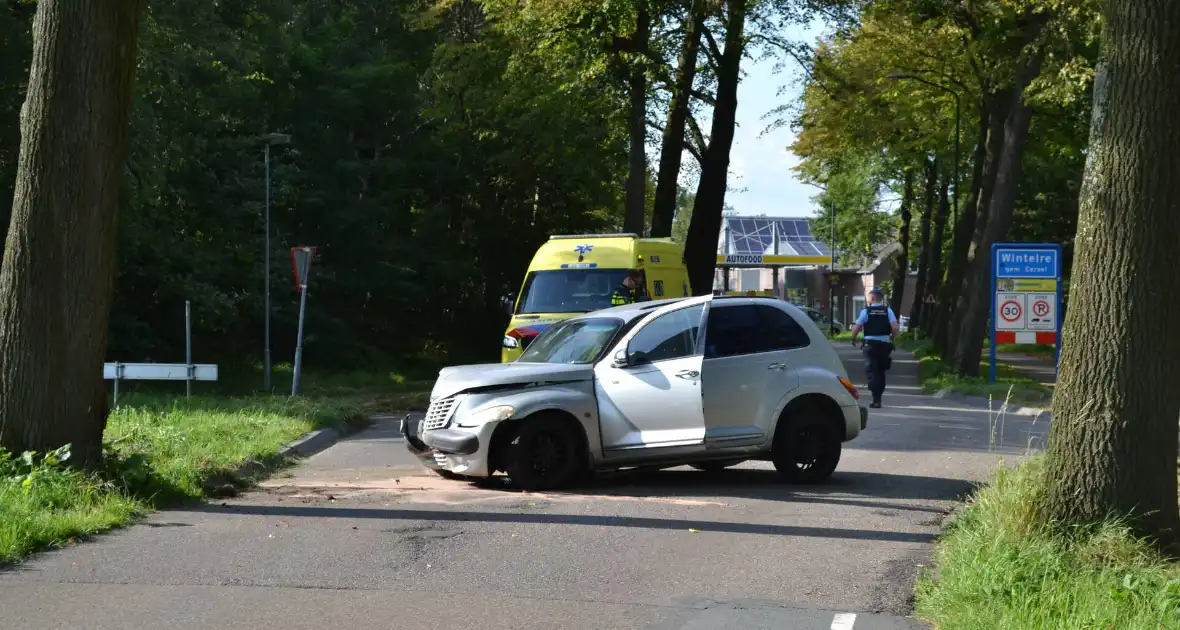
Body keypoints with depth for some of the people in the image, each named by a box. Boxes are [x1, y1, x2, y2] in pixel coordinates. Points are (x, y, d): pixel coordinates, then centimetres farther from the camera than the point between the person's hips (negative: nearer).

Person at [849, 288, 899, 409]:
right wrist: (892, 337, 12)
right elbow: (895, 327, -8)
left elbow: (856, 328, -7)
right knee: (881, 371, 17)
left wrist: (853, 339, 12)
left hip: (870, 344, -3)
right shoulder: (888, 311, 2)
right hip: (884, 344, 3)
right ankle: (878, 397, 24)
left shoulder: (866, 311, -4)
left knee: (871, 371, -2)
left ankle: (876, 400, -13)